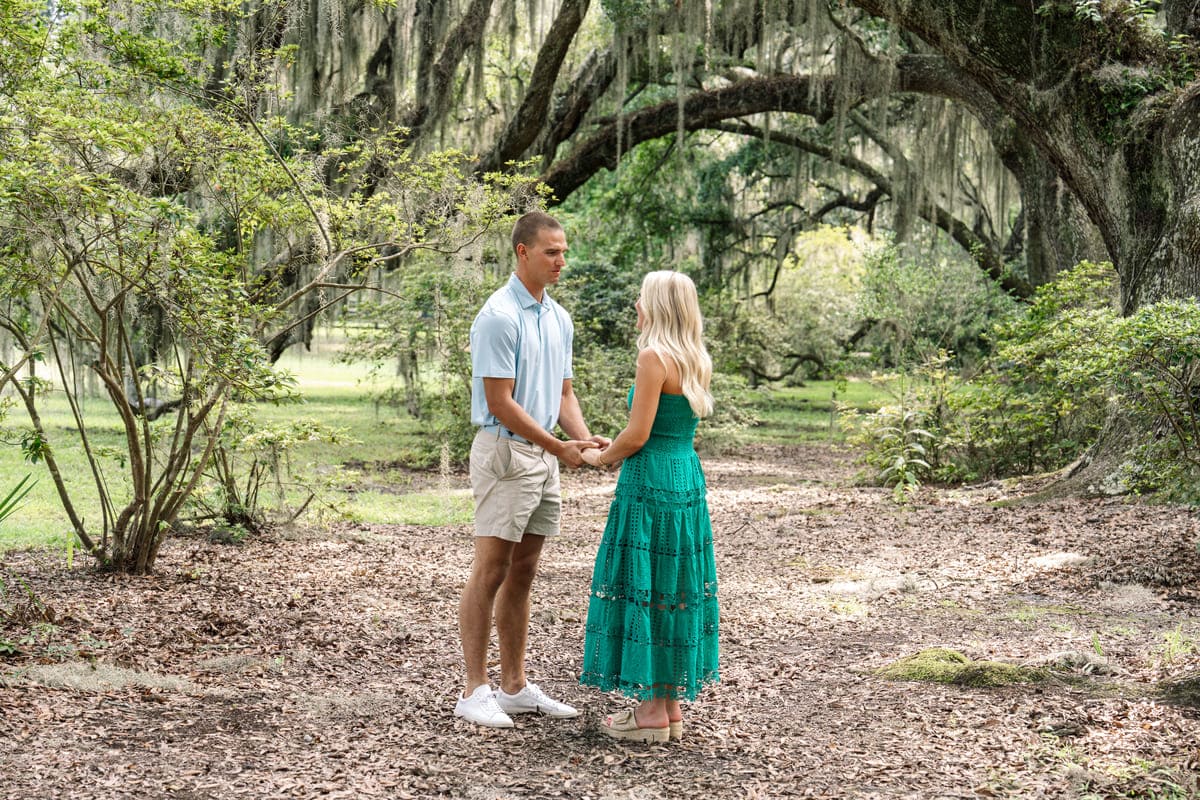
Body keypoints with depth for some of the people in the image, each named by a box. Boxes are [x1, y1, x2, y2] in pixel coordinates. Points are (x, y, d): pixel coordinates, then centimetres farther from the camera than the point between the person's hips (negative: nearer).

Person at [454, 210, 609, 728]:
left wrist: (585, 439, -1)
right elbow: (500, 403, -16)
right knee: (491, 571, -6)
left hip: (544, 456, 8)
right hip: (505, 452, -8)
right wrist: (558, 447, -16)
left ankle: (514, 686, 17)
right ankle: (475, 691, -2)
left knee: (522, 573, 11)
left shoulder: (559, 319, 14)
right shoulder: (499, 317, -13)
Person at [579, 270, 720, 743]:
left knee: (644, 589, -1)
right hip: (688, 478, 9)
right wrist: (614, 450, 18)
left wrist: (598, 458, 1)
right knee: (675, 587, 13)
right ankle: (671, 704, 19)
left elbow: (637, 435, -16)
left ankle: (652, 712, 3)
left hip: (650, 482, -9)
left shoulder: (654, 357, -14)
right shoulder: (698, 362, 11)